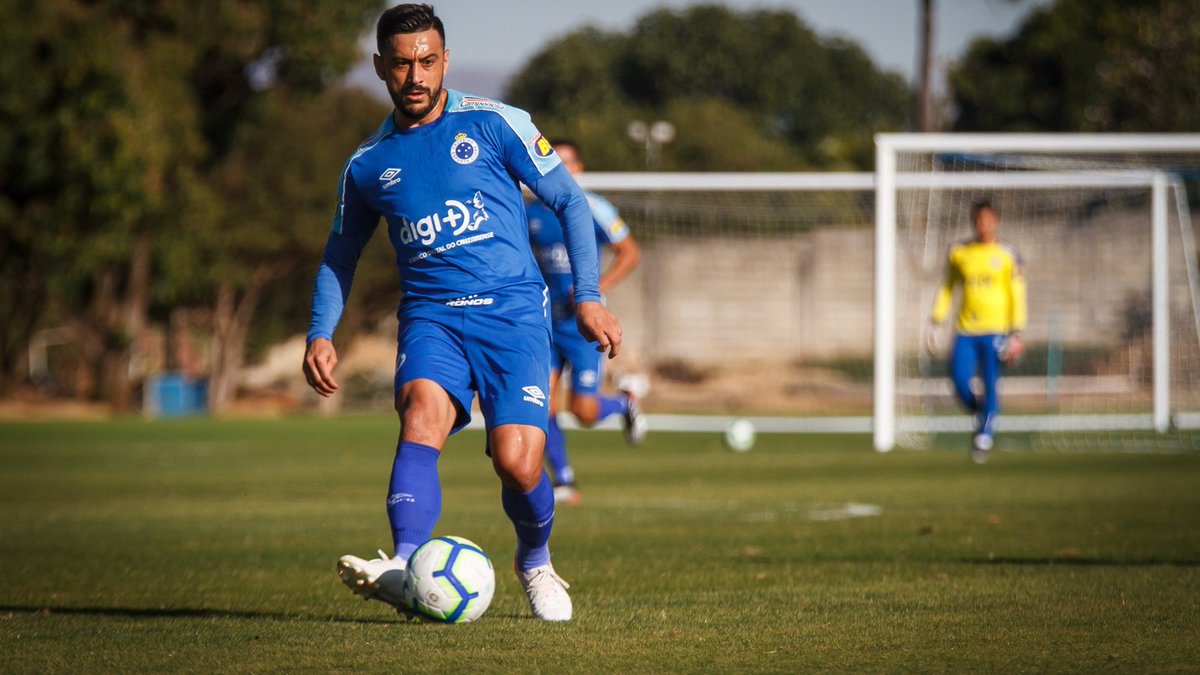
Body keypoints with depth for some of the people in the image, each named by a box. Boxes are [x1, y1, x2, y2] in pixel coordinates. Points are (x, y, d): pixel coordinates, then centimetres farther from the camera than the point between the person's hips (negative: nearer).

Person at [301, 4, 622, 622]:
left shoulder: (494, 124, 2)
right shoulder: (367, 164, 12)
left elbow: (570, 201, 7)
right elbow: (341, 254, 26)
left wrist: (588, 297, -2)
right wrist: (321, 334, 11)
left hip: (512, 310, -2)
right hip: (430, 316, 2)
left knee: (517, 462, -16)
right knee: (422, 411, -30)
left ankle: (535, 564, 17)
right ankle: (405, 568, -48)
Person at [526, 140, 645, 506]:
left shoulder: (594, 209, -6)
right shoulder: (531, 213, 6)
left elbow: (630, 253, -2)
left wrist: (597, 288, -15)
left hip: (582, 322, -4)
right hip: (544, 321, 4)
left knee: (584, 411, -7)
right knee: (541, 404, -9)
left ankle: (624, 403, 28)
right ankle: (564, 482, 5)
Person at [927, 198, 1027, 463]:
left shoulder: (1008, 255, 1)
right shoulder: (959, 253, 8)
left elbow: (1018, 295, 0)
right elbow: (946, 289, 18)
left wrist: (1017, 334, -7)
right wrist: (935, 322, 10)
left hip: (996, 329, -2)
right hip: (965, 330, 2)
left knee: (990, 385, -9)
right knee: (960, 382, -9)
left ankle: (984, 436, 2)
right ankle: (982, 413, 21)